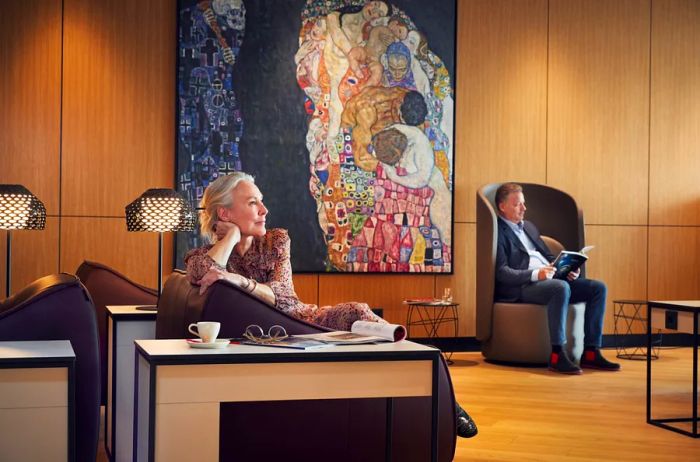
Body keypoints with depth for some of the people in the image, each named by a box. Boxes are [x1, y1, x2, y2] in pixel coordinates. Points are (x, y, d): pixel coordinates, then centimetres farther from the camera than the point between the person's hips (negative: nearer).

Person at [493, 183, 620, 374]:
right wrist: (536, 274, -26)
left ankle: (591, 353, -10)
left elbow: (549, 256, 26)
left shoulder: (529, 227, 26)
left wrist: (568, 270, 5)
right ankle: (557, 356, -33)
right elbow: (501, 272, -13)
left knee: (598, 288, -7)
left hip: (549, 279, 9)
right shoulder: (498, 232, -2)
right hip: (521, 287, -9)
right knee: (561, 288, -37)